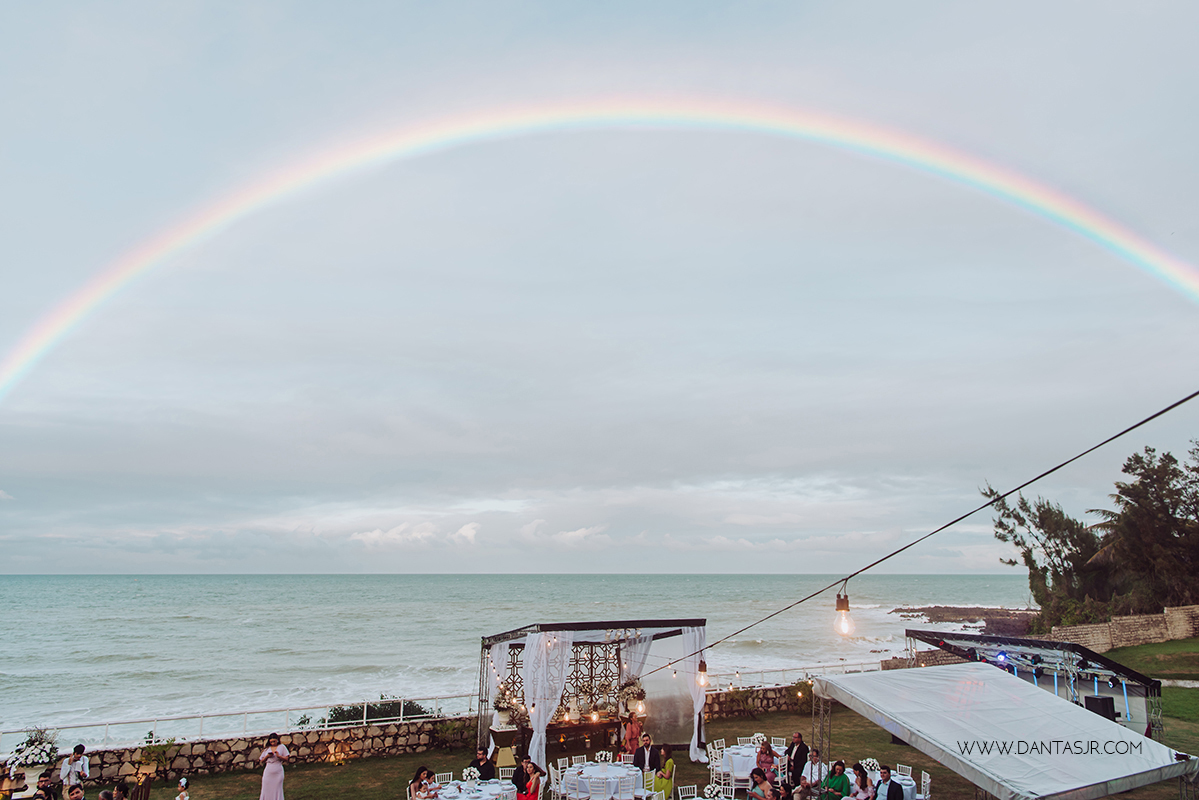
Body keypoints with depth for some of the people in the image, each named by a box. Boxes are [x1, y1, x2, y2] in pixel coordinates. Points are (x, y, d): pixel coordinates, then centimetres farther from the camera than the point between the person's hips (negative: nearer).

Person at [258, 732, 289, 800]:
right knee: (266, 788, -1)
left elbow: (286, 759, 2)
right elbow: (262, 760, 13)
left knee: (277, 788, -1)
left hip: (278, 771, -2)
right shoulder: (267, 749, 11)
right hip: (268, 771, 2)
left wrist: (279, 756, -15)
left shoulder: (281, 747, 6)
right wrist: (267, 756, -6)